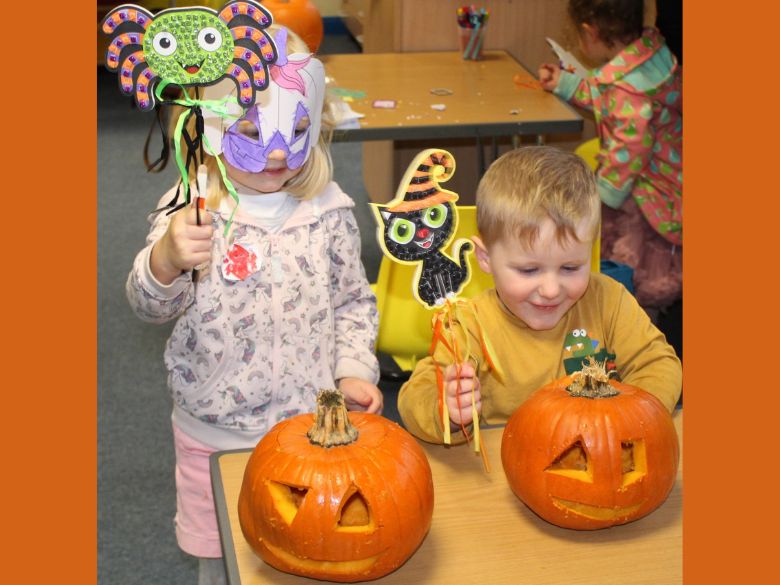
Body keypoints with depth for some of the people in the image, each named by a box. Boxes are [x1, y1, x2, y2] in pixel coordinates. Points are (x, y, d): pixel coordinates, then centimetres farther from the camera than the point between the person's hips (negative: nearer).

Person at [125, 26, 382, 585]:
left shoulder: (329, 213, -5)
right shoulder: (190, 212, -12)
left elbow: (354, 300, 7)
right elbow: (150, 304, -23)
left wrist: (354, 370, -6)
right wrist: (166, 259, -43)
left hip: (309, 420, 1)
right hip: (214, 432, -1)